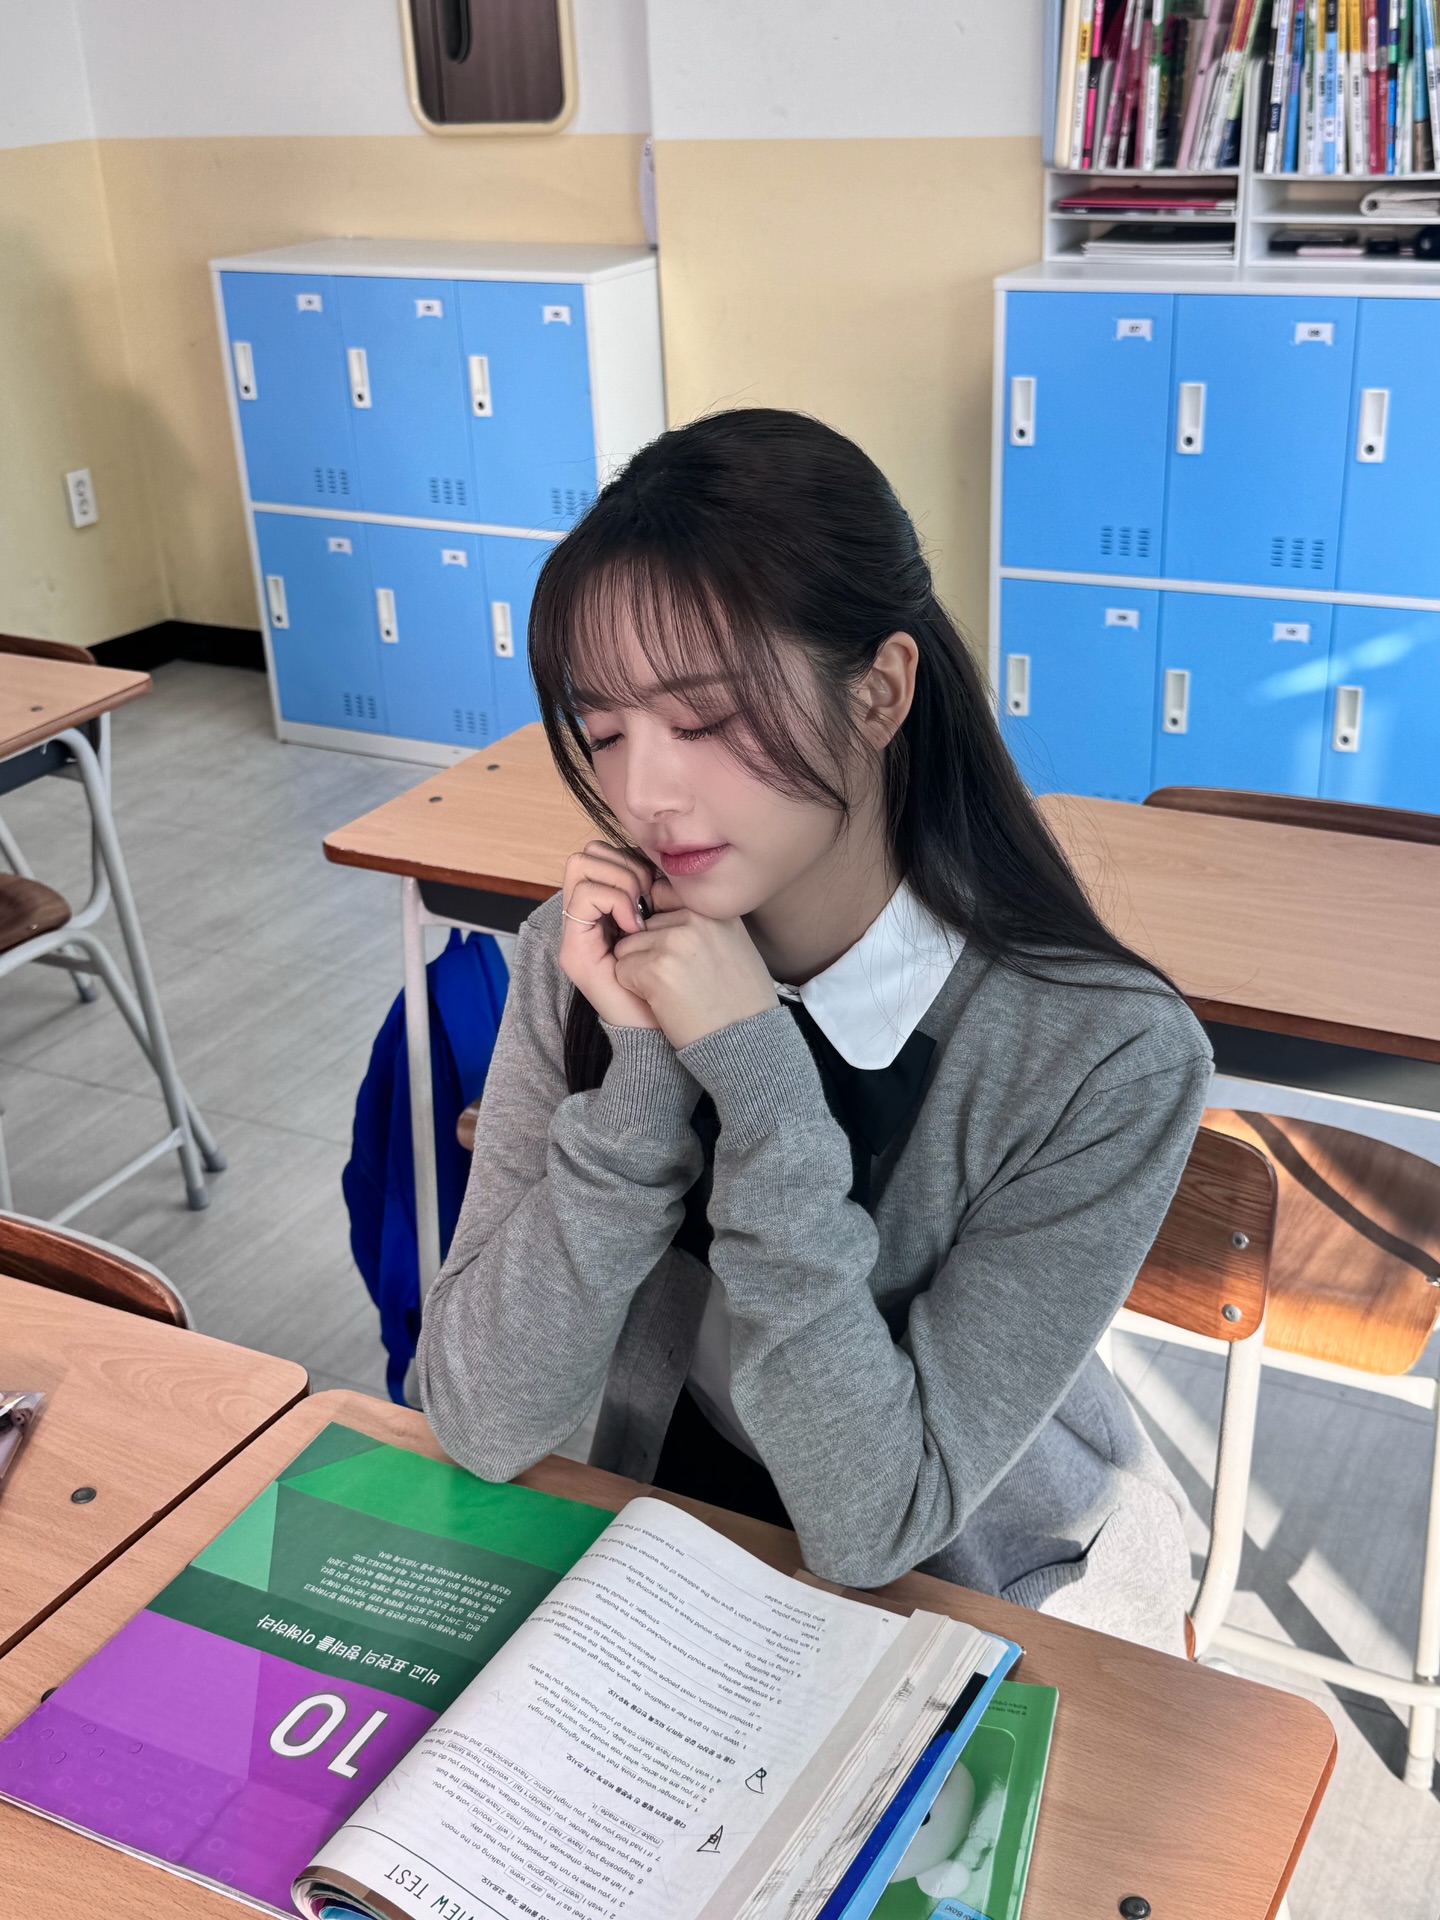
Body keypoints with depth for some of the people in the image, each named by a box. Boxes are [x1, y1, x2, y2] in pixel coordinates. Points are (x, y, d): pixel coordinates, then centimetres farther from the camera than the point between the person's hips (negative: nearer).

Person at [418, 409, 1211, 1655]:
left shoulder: (1106, 1055, -23)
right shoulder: (585, 962, -12)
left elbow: (872, 1524, -22)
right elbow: (483, 1427, -15)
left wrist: (755, 1073, -29)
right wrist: (646, 1071, -26)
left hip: (997, 1589, -2)